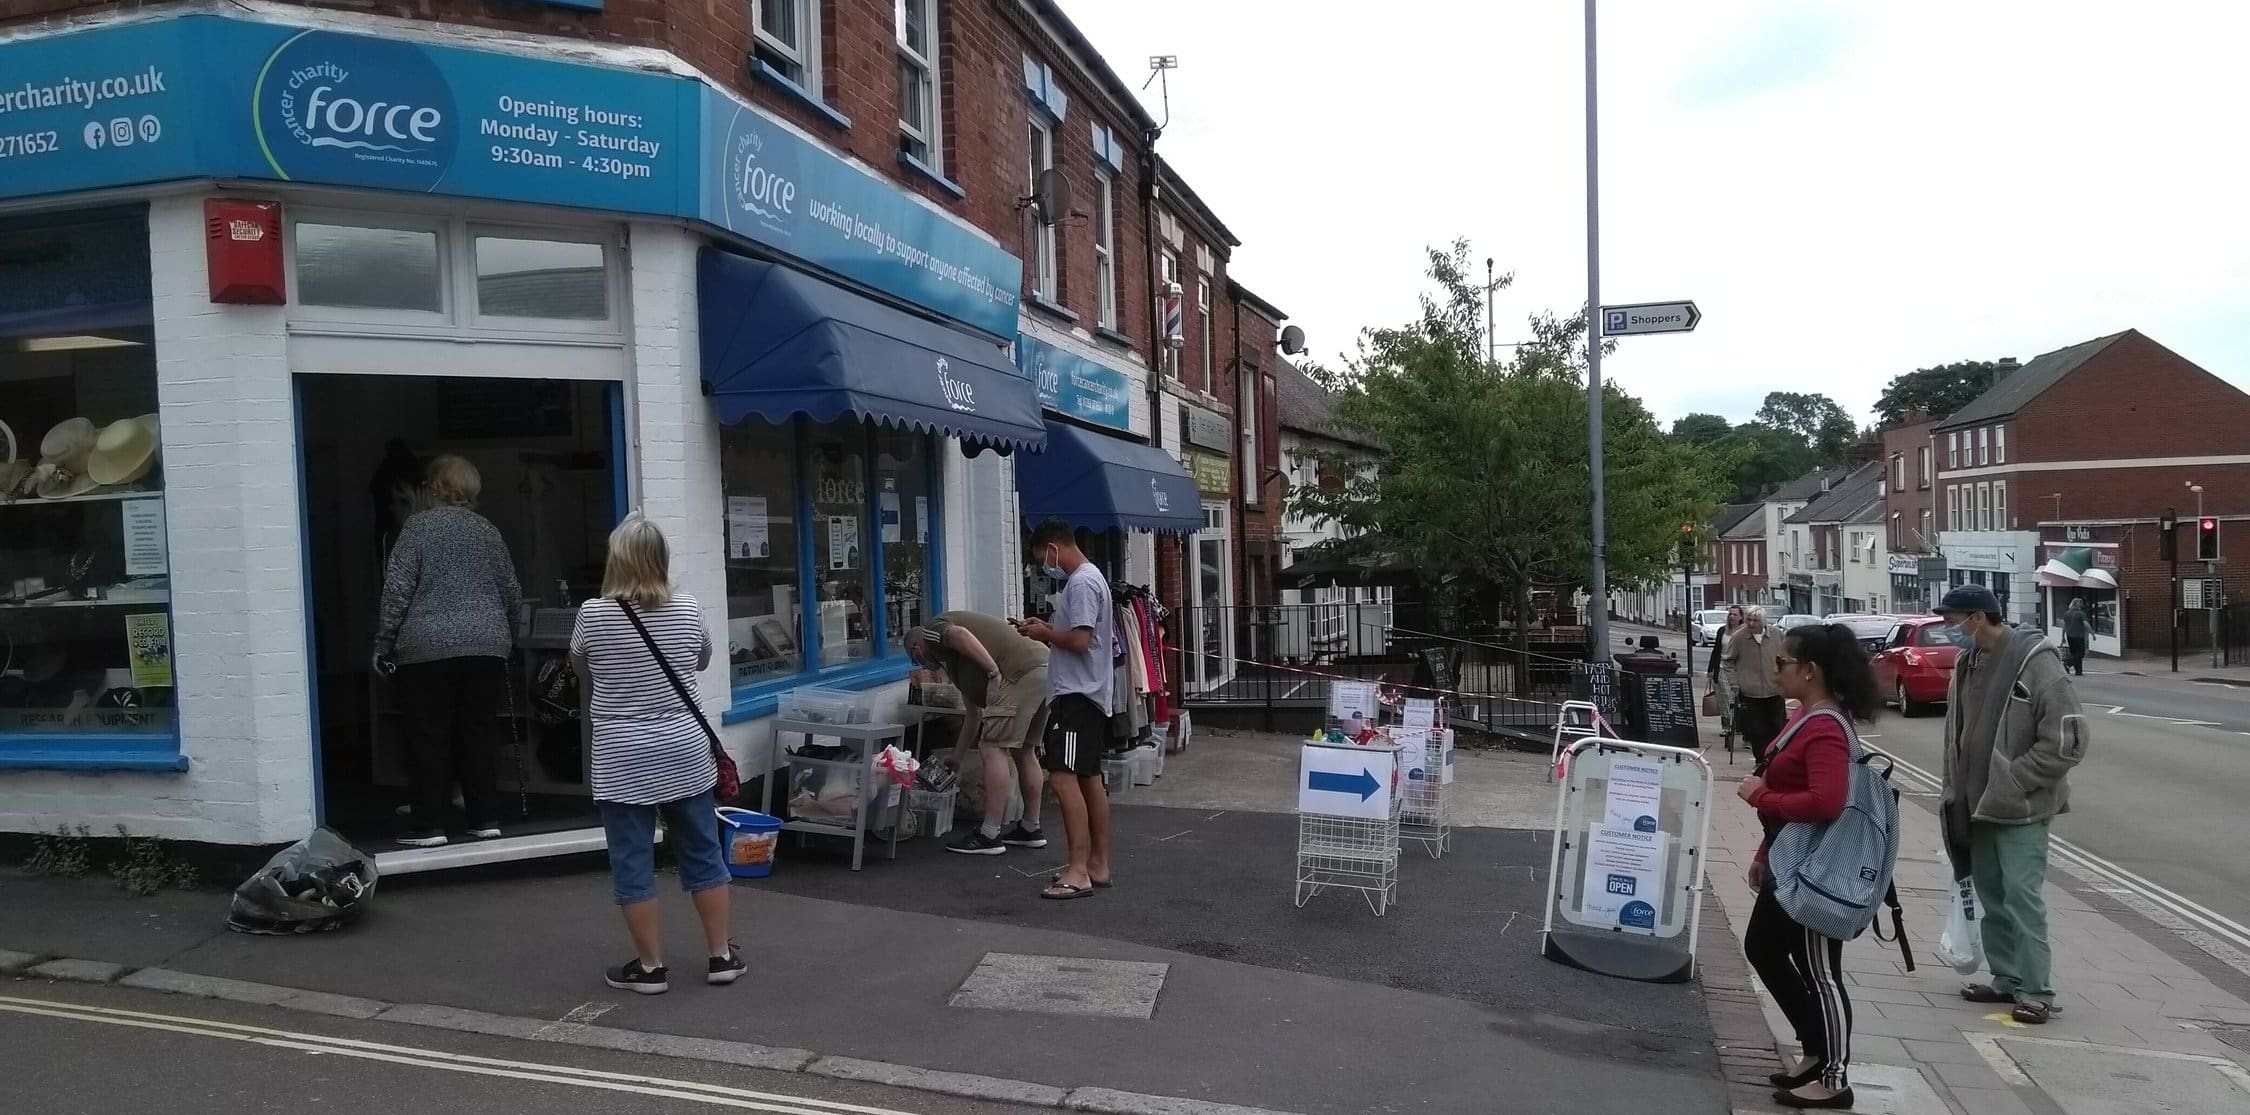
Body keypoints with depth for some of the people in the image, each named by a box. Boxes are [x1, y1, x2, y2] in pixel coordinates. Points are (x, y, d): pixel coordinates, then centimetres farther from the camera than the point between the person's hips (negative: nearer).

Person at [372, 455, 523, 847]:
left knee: (429, 738, 2)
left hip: (428, 649, -4)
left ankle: (428, 826, 5)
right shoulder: (488, 531, 11)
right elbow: (512, 593, 13)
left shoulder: (419, 526, -1)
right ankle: (486, 819, 11)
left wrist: (384, 644, -1)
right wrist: (505, 637, 26)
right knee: (479, 734, 9)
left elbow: (397, 589, -7)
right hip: (486, 648, 4)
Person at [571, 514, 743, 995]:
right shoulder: (688, 609, -2)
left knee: (633, 865, 7)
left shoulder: (592, 614, -9)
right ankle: (721, 955, 20)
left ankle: (650, 966, 14)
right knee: (704, 855, 12)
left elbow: (580, 667, 10)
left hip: (623, 762, -3)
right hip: (686, 754, 3)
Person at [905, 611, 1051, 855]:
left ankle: (989, 836, -1)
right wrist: (956, 758, 46)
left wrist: (994, 670, -15)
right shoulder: (959, 663, 35)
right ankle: (1031, 829, 26)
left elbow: (960, 635, -13)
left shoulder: (932, 631, 12)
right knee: (1024, 751, 19)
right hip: (1046, 666, 10)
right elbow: (974, 714, 39)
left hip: (1020, 673, -10)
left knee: (993, 749, -4)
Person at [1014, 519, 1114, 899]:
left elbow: (1080, 640, -23)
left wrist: (1045, 632, -7)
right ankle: (1098, 865, 19)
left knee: (1062, 776, -15)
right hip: (1087, 693, 11)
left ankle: (1078, 871, -16)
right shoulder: (1088, 578, 18)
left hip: (1077, 694, -11)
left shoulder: (1081, 583, -15)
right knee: (1089, 778, 13)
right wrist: (1048, 630, 10)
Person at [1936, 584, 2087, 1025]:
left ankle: (2035, 991, 1)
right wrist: (1955, 792, 11)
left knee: (2022, 896, -7)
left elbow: (2068, 739, -18)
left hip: (2021, 807, -7)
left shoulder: (2036, 662, -16)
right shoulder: (1966, 664, 8)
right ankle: (2007, 980, 24)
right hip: (1977, 804, 8)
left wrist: (2013, 781, -18)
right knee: (1992, 896, 14)